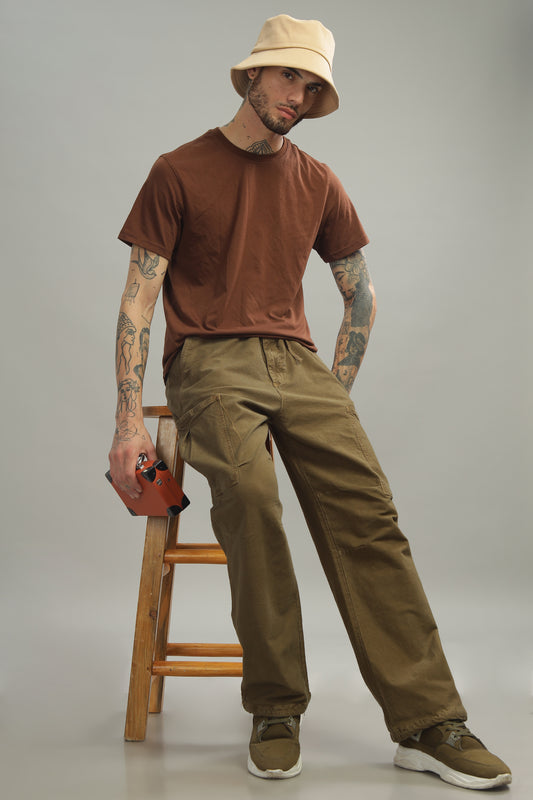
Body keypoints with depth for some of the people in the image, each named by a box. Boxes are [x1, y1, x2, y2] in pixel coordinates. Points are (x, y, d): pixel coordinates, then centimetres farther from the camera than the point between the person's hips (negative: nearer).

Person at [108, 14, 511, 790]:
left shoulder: (317, 184, 16)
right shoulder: (179, 172, 6)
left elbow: (362, 296, 22)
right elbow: (138, 301, 1)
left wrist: (335, 397, 11)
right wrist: (130, 421, -9)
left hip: (295, 360, 4)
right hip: (208, 362, -3)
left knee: (367, 509, -18)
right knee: (247, 492, -32)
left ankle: (428, 723, -15)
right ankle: (276, 711, -17)